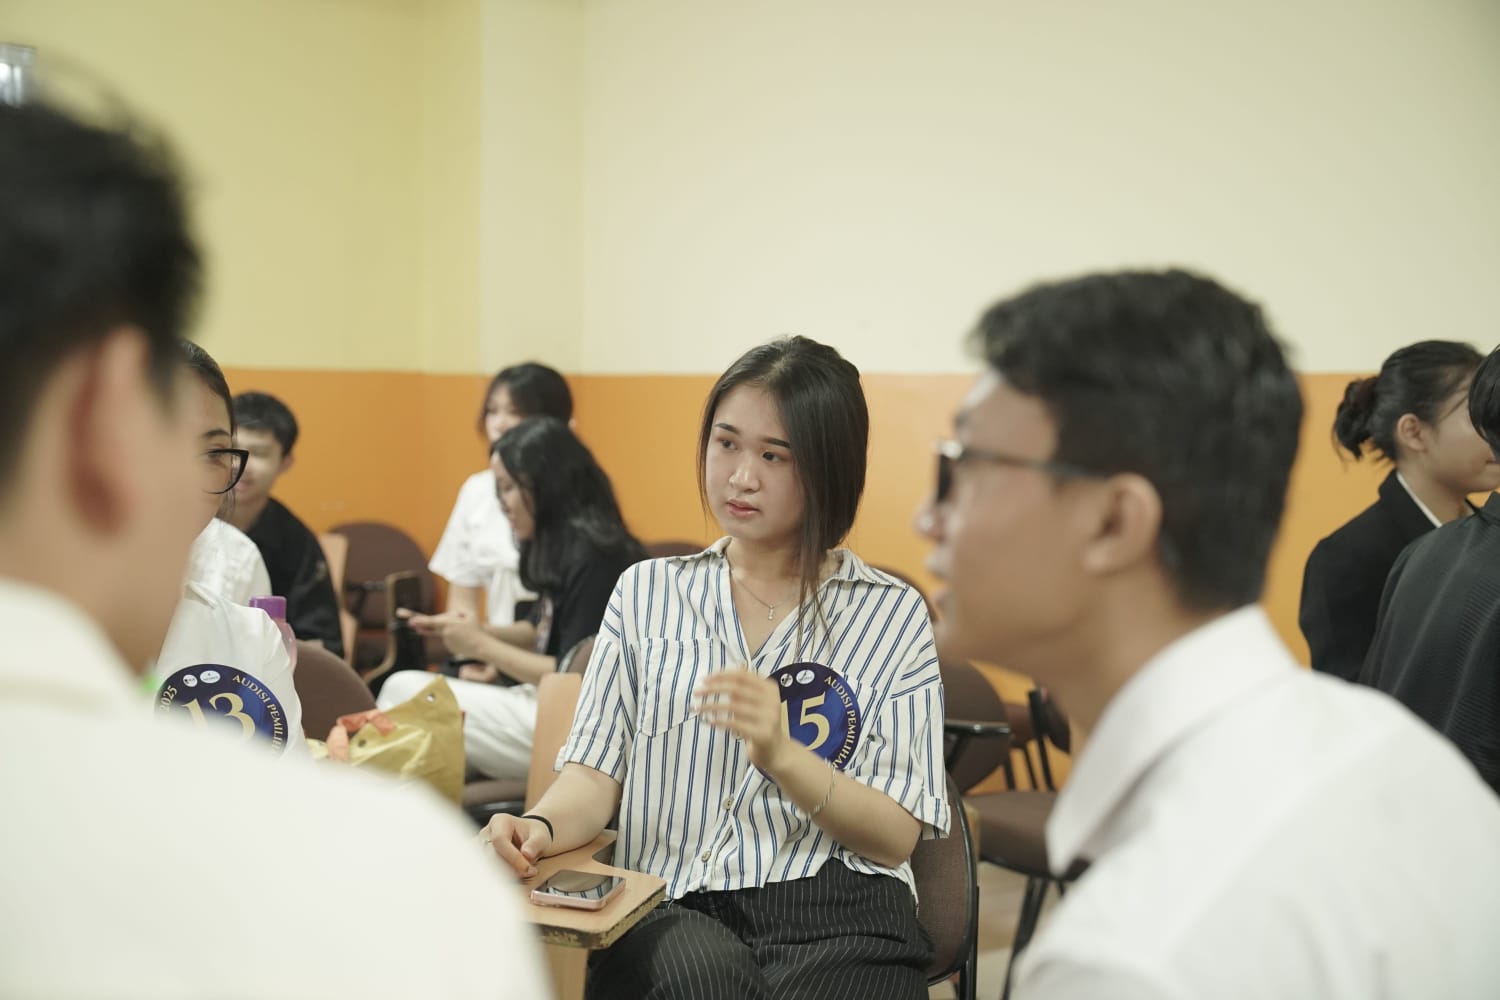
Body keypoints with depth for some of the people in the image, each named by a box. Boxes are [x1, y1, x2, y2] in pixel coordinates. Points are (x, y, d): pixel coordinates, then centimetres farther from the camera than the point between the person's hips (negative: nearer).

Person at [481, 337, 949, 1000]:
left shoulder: (893, 615, 6)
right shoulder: (645, 592, 14)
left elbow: (895, 839, 1)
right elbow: (596, 773, 8)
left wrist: (780, 755, -16)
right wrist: (542, 828, -15)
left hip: (836, 911, 0)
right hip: (667, 911, 1)